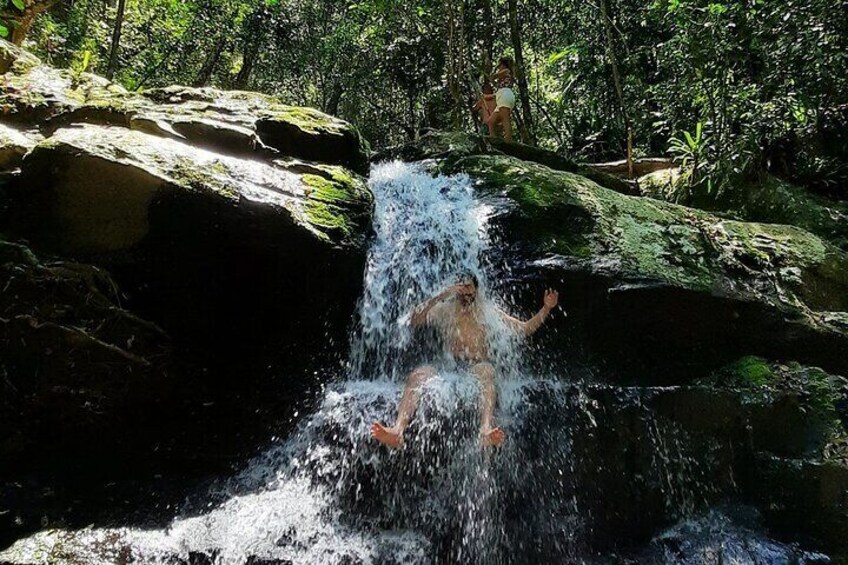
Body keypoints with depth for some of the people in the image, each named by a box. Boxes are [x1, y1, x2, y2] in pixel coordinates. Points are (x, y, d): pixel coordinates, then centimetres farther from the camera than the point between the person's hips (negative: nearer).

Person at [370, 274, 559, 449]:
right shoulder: (444, 309, 17)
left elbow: (524, 329, 18)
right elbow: (414, 321, -1)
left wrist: (546, 309, 4)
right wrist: (441, 295, -6)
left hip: (476, 367, -1)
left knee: (486, 370, -38)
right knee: (417, 374, -30)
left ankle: (486, 430, -62)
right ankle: (398, 430, -51)